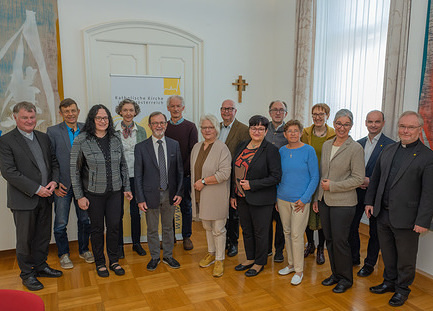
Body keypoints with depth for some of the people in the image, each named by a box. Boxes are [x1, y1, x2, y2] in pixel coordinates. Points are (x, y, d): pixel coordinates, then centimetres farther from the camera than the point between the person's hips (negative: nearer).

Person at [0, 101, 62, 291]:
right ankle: (27, 274, 25)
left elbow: (53, 162, 14)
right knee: (25, 239, 8)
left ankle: (40, 266, 34)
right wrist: (36, 189, -18)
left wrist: (54, 181, -6)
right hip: (23, 199, -5)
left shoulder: (43, 138, 9)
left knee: (43, 235, 16)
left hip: (45, 197, 5)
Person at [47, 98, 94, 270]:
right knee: (61, 223, 8)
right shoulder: (52, 131, -4)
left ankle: (84, 249, 32)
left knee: (85, 220, 13)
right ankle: (63, 254, 27)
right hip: (62, 185, -2)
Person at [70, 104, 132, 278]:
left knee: (114, 226, 8)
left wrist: (126, 188, 7)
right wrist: (79, 196, -7)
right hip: (94, 192, -2)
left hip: (115, 192, 3)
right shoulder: (81, 141, -8)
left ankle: (114, 261, 26)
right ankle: (99, 263, 28)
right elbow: (74, 170, -5)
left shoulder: (115, 138, 2)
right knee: (97, 228, 10)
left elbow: (123, 165, 9)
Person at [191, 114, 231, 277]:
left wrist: (204, 181, -19)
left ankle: (219, 260, 17)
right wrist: (195, 186, 10)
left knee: (218, 229, 3)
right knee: (207, 226, 19)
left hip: (217, 196, -6)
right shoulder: (196, 147, 8)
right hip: (201, 196, 7)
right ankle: (211, 253, 37)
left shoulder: (222, 148, -14)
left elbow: (225, 173, -22)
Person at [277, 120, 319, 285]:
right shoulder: (282, 151, 5)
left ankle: (299, 270, 14)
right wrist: (276, 198, 10)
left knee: (296, 234, -2)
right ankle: (291, 264, 30)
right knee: (287, 232, 13)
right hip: (283, 198, 5)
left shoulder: (308, 150, -8)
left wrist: (304, 199, -13)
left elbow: (315, 177, -7)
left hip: (300, 200, -4)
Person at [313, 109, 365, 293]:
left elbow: (358, 179, -11)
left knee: (340, 241, 1)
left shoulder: (355, 148, -10)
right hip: (324, 200, 6)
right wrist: (317, 198, 13)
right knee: (329, 239, 13)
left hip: (343, 203, -6)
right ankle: (335, 274, 31)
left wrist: (332, 186, -14)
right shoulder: (326, 145, 8)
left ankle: (346, 279, 22)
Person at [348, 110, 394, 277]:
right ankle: (354, 257, 30)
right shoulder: (359, 143, 8)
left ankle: (370, 263, 25)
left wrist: (371, 181, -19)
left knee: (375, 230, 9)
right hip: (357, 192, 5)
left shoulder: (390, 145, -9)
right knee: (351, 226, 10)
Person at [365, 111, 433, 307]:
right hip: (383, 213, 5)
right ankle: (390, 281, 39)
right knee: (387, 252, 20)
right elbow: (375, 178, 14)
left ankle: (402, 288, 32)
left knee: (405, 257, 12)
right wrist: (370, 201, 10)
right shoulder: (388, 150, 8)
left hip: (406, 217, -5)